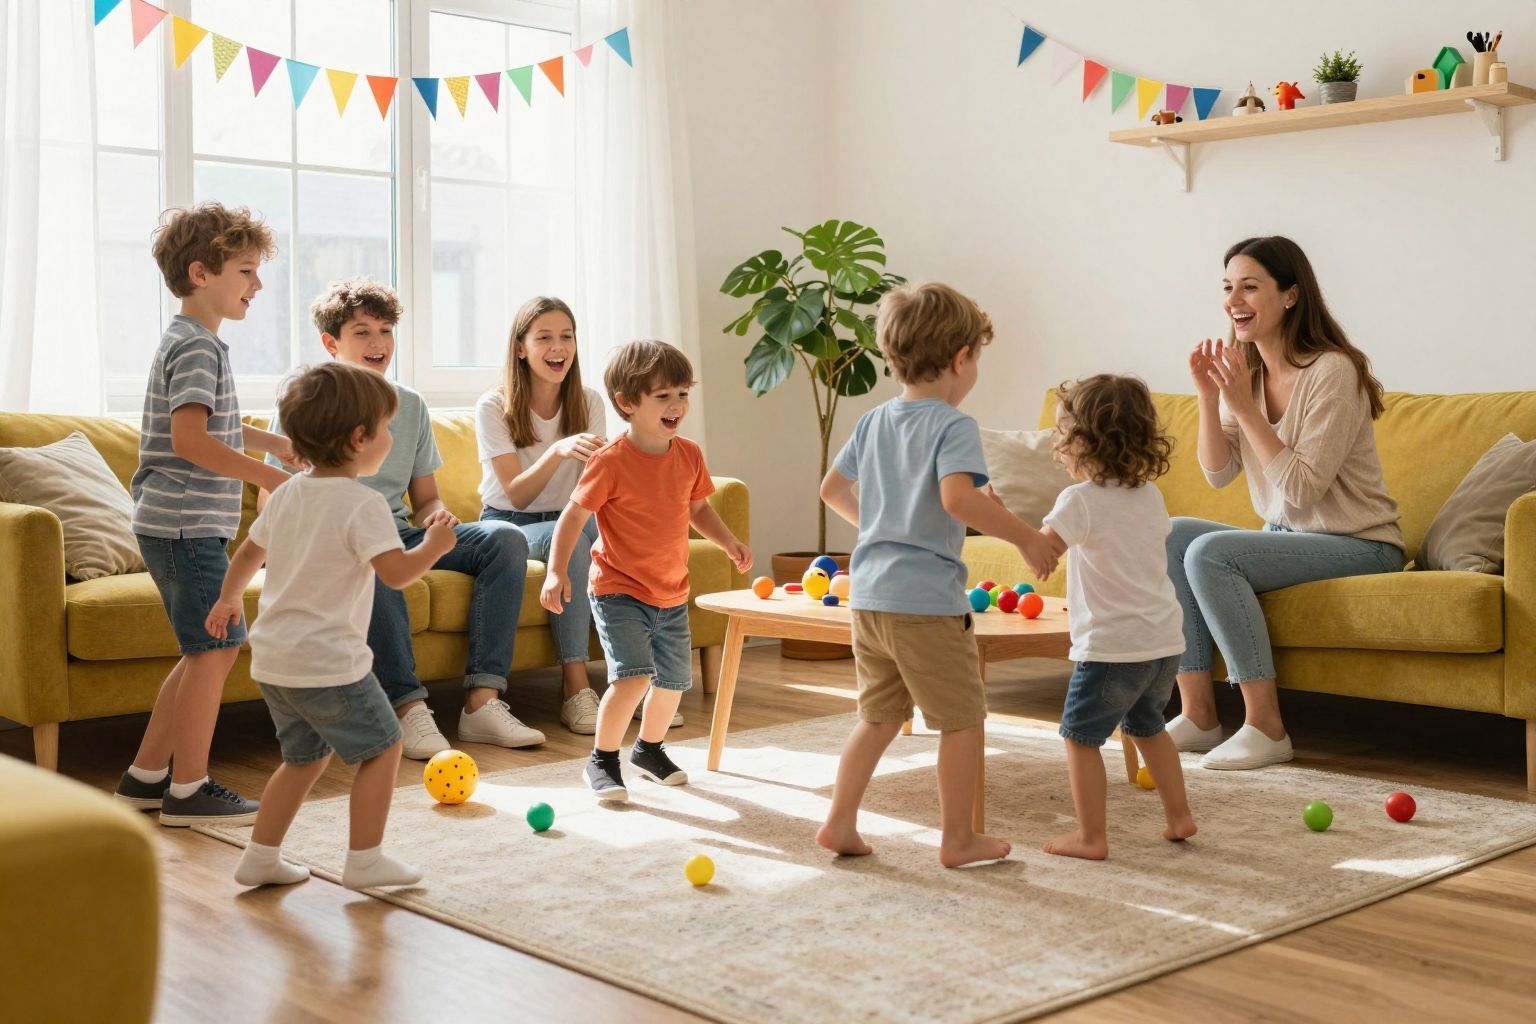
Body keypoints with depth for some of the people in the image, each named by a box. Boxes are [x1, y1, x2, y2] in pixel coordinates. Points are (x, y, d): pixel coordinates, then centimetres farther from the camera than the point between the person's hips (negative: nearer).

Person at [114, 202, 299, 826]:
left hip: (185, 524, 11)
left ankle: (145, 775, 22)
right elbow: (190, 440, -25)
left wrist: (272, 442, 28)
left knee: (209, 651, 15)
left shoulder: (194, 342, 19)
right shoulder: (197, 346, -14)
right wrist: (267, 475, -23)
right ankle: (188, 791, 2)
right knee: (213, 650, -6)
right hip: (186, 525, -11)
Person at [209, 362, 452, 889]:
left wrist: (228, 599, 36)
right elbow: (397, 572, -25)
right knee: (382, 747, 7)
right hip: (328, 663, -8)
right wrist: (434, 546, -7)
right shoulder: (363, 504, -16)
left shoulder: (287, 494, 9)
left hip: (273, 659, 8)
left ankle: (260, 856, 23)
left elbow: (249, 552, 21)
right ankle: (364, 860, 9)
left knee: (306, 756, 22)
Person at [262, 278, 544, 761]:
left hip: (400, 534, 5)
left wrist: (437, 515, -5)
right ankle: (408, 706, -41)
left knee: (505, 538, -17)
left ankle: (482, 701, -27)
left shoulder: (410, 406, 15)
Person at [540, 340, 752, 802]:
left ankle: (649, 749, 42)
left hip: (672, 593, 6)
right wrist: (557, 570, -21)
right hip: (619, 590, -6)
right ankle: (602, 760, 1)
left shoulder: (689, 455, 1)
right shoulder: (611, 461, -17)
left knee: (673, 679, 15)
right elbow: (574, 514, -13)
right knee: (633, 675, -20)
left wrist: (728, 542, 3)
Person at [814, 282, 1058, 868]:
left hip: (868, 594, 7)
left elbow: (832, 489, 20)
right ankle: (958, 840, 15)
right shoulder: (953, 426, -12)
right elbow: (958, 497, -28)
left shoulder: (874, 422, 11)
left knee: (879, 717, 20)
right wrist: (1026, 537, -20)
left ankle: (840, 824, 21)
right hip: (926, 600, -7)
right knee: (962, 720, 7)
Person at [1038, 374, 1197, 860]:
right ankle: (1179, 816, 30)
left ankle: (1090, 836, 5)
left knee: (1080, 735, 4)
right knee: (1146, 727, 26)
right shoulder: (1151, 496, 8)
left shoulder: (1080, 500, -14)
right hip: (1165, 641, 8)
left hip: (1112, 646, -8)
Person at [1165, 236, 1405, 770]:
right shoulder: (1246, 371, 6)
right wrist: (1209, 398, -11)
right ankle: (1198, 713, -9)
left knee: (1210, 553, -26)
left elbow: (1302, 488, -23)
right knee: (1171, 536, -11)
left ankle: (1265, 727, -19)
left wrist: (1245, 406, -24)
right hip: (1286, 536, 8)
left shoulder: (1333, 371, -18)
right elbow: (1218, 474, 2)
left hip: (1358, 545, -8)